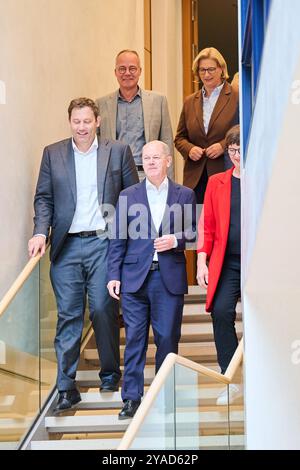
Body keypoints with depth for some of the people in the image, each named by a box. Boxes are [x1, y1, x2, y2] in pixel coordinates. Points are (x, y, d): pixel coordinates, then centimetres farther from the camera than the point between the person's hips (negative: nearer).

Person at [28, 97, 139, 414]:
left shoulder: (118, 152, 6)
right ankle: (66, 387, 4)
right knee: (68, 315, 0)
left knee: (104, 310, 1)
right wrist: (40, 232, -7)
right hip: (66, 245, 1)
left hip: (103, 243, -1)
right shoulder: (52, 154, 9)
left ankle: (110, 373, 22)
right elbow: (43, 197, 8)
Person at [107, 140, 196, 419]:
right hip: (135, 276, 0)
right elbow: (118, 239, 6)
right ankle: (131, 398, 6)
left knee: (168, 337, 3)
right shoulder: (128, 196, 8)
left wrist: (176, 240, -11)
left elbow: (193, 232, 10)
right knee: (134, 338, 0)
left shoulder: (184, 195, 8)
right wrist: (113, 275, 0)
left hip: (170, 277, 0)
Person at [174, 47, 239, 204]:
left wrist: (224, 146, -14)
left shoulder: (237, 98, 1)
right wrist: (189, 149, -2)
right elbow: (180, 138, 20)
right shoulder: (190, 102, 16)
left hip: (226, 174, -4)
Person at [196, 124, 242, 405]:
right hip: (227, 263, 2)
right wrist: (202, 260, 1)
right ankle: (231, 380, -3)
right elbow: (207, 225, 9)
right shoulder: (216, 183, 9)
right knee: (221, 312, -14)